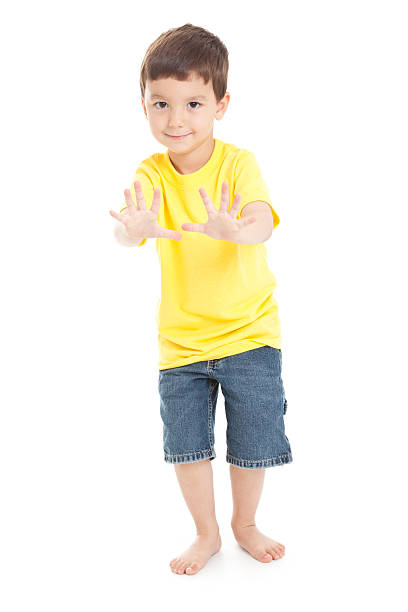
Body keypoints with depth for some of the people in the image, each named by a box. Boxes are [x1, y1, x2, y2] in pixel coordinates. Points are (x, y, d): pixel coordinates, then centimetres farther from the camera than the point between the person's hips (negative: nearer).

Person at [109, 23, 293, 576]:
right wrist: (135, 230, -49)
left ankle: (245, 524, 38)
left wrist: (231, 229, -53)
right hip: (181, 338, 2)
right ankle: (206, 534, 34)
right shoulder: (151, 174, -7)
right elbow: (127, 229, -24)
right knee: (186, 445, 9)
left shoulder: (238, 163, -12)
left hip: (248, 330, -1)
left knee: (253, 444, 9)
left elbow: (262, 222, -29)